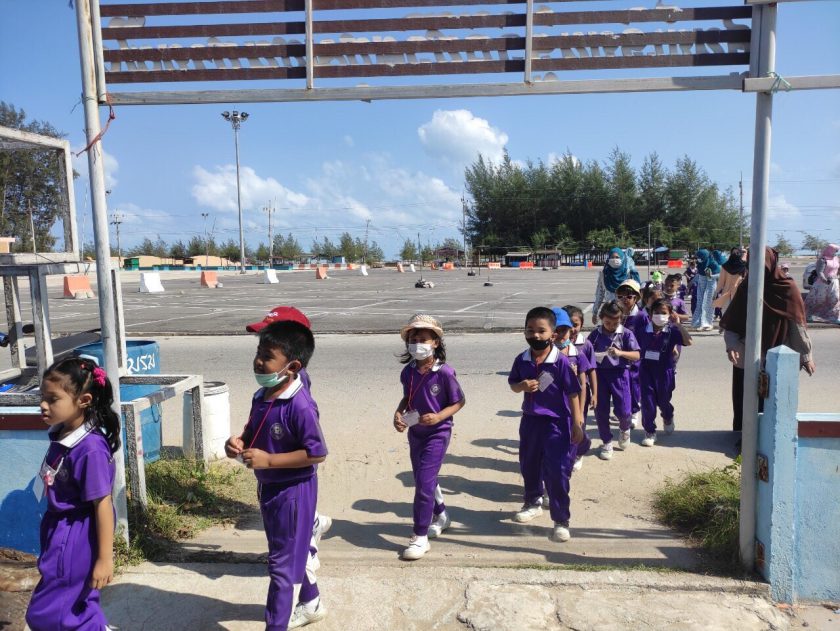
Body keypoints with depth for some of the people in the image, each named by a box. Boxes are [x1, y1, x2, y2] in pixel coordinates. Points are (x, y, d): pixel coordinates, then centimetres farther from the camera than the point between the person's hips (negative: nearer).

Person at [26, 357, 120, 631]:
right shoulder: (61, 436, -3)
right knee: (77, 606, 23)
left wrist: (105, 558, -18)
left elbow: (103, 505, -23)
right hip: (59, 531, 8)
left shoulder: (91, 449, -28)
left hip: (77, 539, -8)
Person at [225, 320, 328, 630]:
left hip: (293, 491, -9)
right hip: (268, 487, 9)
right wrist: (238, 441, -8)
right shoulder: (261, 396, -1)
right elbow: (253, 431, 15)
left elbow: (317, 453, -25)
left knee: (283, 563, 3)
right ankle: (310, 604, 48)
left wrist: (268, 460, -26)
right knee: (292, 552, 26)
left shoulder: (300, 406, -27)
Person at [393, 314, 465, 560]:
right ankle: (441, 515, 45)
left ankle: (420, 537, 3)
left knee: (424, 482, -9)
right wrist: (398, 413, -8)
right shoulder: (408, 372, -5)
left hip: (437, 433, -6)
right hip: (415, 432, 6)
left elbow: (459, 401, -10)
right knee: (423, 480, 19)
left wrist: (439, 416, -23)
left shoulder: (444, 372, -20)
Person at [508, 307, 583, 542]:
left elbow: (573, 393, -10)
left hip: (556, 422, -5)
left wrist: (576, 424, -9)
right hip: (530, 420, 5)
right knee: (528, 466, 20)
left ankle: (561, 521, 9)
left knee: (557, 472, -4)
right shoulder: (522, 360, -2)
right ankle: (532, 503, 44)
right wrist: (522, 386, -13)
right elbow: (513, 383, 11)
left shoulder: (561, 361, -16)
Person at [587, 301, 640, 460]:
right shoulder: (595, 334, 0)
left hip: (619, 374, -2)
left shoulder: (626, 334, -5)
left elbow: (636, 355, -9)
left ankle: (624, 429, 32)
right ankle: (606, 442, 23)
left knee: (622, 410, -3)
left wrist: (620, 352, -24)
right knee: (601, 411, 5)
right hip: (600, 374, 2)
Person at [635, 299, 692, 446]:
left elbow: (688, 342, -24)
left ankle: (668, 418, 52)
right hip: (646, 369, 1)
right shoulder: (643, 331, -5)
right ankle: (649, 431, 16)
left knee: (663, 400, 17)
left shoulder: (672, 331, -10)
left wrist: (678, 324, -26)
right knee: (647, 402, 1)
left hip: (665, 371, 0)